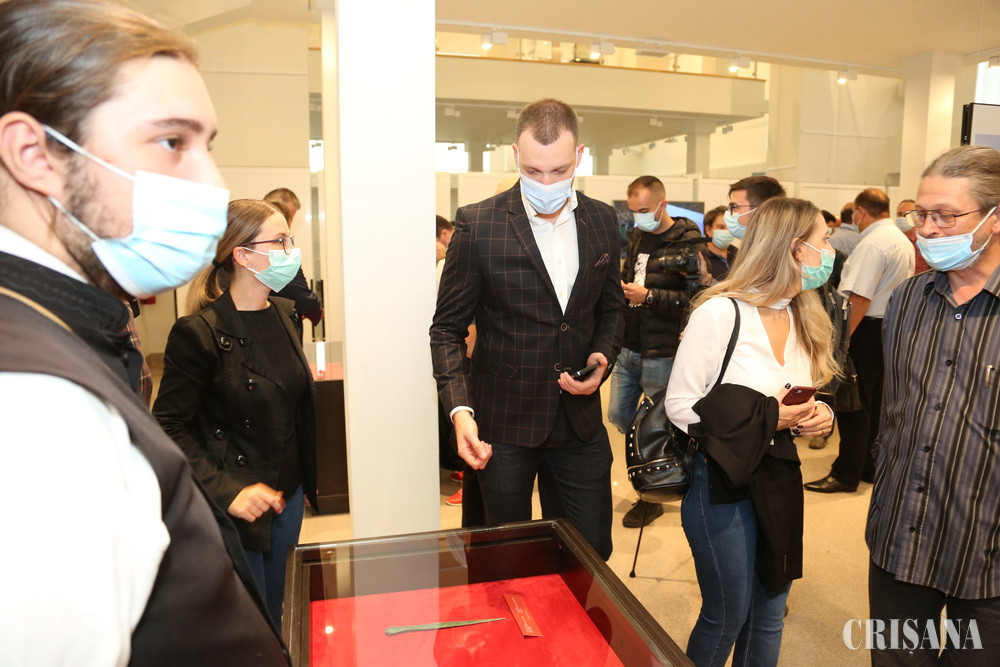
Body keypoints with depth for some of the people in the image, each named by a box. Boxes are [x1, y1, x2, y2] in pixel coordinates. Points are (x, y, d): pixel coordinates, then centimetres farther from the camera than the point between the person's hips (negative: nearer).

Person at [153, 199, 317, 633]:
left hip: (288, 495, 6)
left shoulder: (286, 314, 2)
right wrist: (226, 491, -24)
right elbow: (169, 427, -16)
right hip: (235, 510, -6)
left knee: (274, 613, 23)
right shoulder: (199, 332, -19)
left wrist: (309, 478, 12)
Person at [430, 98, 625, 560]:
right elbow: (447, 327, -7)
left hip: (579, 418, 4)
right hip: (503, 422, -3)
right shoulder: (476, 224, -11)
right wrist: (459, 409, -19)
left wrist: (603, 357, -6)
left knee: (592, 552, 14)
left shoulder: (602, 221, 3)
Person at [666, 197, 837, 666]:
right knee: (727, 618, 10)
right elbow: (680, 407, -15)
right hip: (723, 482, -7)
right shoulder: (720, 312, -18)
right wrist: (765, 416, -20)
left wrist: (819, 416, -6)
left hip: (781, 479, 7)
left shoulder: (803, 319, 6)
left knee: (768, 617, 18)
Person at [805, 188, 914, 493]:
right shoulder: (903, 241, 14)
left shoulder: (872, 243, -17)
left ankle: (846, 474, 6)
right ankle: (871, 466, 27)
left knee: (855, 402, -2)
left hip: (869, 330, -9)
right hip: (892, 327, 10)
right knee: (877, 402, 16)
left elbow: (860, 298, -23)